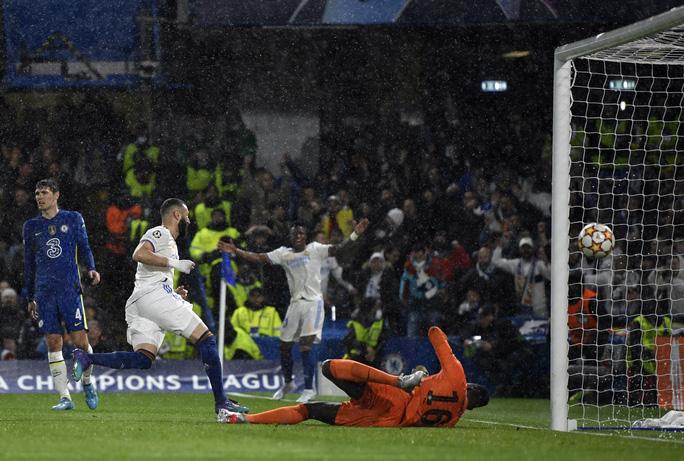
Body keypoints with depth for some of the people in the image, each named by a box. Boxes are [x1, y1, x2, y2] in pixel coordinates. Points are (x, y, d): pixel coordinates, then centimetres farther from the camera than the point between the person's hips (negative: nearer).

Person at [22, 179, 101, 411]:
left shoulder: (73, 218, 7)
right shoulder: (32, 226, 13)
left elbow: (84, 248, 8)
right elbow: (29, 263, 17)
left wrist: (91, 268, -12)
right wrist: (29, 298, 16)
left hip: (70, 289, -2)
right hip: (44, 293, 2)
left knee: (80, 340, -8)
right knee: (54, 343, -3)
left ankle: (87, 381, 18)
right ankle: (65, 398, 0)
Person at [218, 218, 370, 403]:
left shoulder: (315, 249, 1)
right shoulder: (284, 253, 10)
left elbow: (338, 249, -10)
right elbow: (259, 258, 6)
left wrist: (355, 235, -25)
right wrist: (236, 252, -2)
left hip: (313, 302, -5)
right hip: (295, 303, 5)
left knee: (305, 345, -15)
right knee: (284, 345, 9)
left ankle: (309, 388, -8)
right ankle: (288, 383, 31)